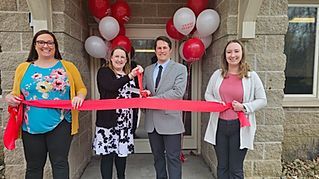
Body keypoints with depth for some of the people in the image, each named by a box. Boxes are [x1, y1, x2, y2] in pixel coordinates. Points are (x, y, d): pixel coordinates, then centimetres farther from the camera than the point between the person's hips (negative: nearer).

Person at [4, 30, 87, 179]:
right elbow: (16, 93, 16)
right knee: (34, 166, 14)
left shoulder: (67, 66, 3)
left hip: (59, 124, -2)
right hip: (31, 126, 2)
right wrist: (9, 97, -5)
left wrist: (80, 96, -14)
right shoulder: (23, 68, 7)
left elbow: (81, 88, 7)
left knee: (60, 163, 4)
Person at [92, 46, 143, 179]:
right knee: (107, 153, 0)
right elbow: (111, 86, -24)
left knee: (122, 151, 13)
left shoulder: (129, 75, 15)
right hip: (108, 120, -5)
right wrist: (130, 76, -34)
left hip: (125, 121, 6)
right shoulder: (104, 72, -4)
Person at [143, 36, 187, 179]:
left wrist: (154, 98, -17)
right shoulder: (148, 70, 13)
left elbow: (178, 92, -14)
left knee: (173, 158, 3)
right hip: (152, 121, 5)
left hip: (170, 120, -5)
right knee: (158, 156, 18)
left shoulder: (180, 69, -2)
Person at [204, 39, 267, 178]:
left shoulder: (252, 76, -2)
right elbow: (208, 94, 13)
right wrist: (216, 103, -8)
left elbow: (262, 100, 0)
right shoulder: (217, 74, 5)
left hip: (239, 127, -2)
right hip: (219, 125, 3)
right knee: (222, 167, 17)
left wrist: (244, 107, -16)